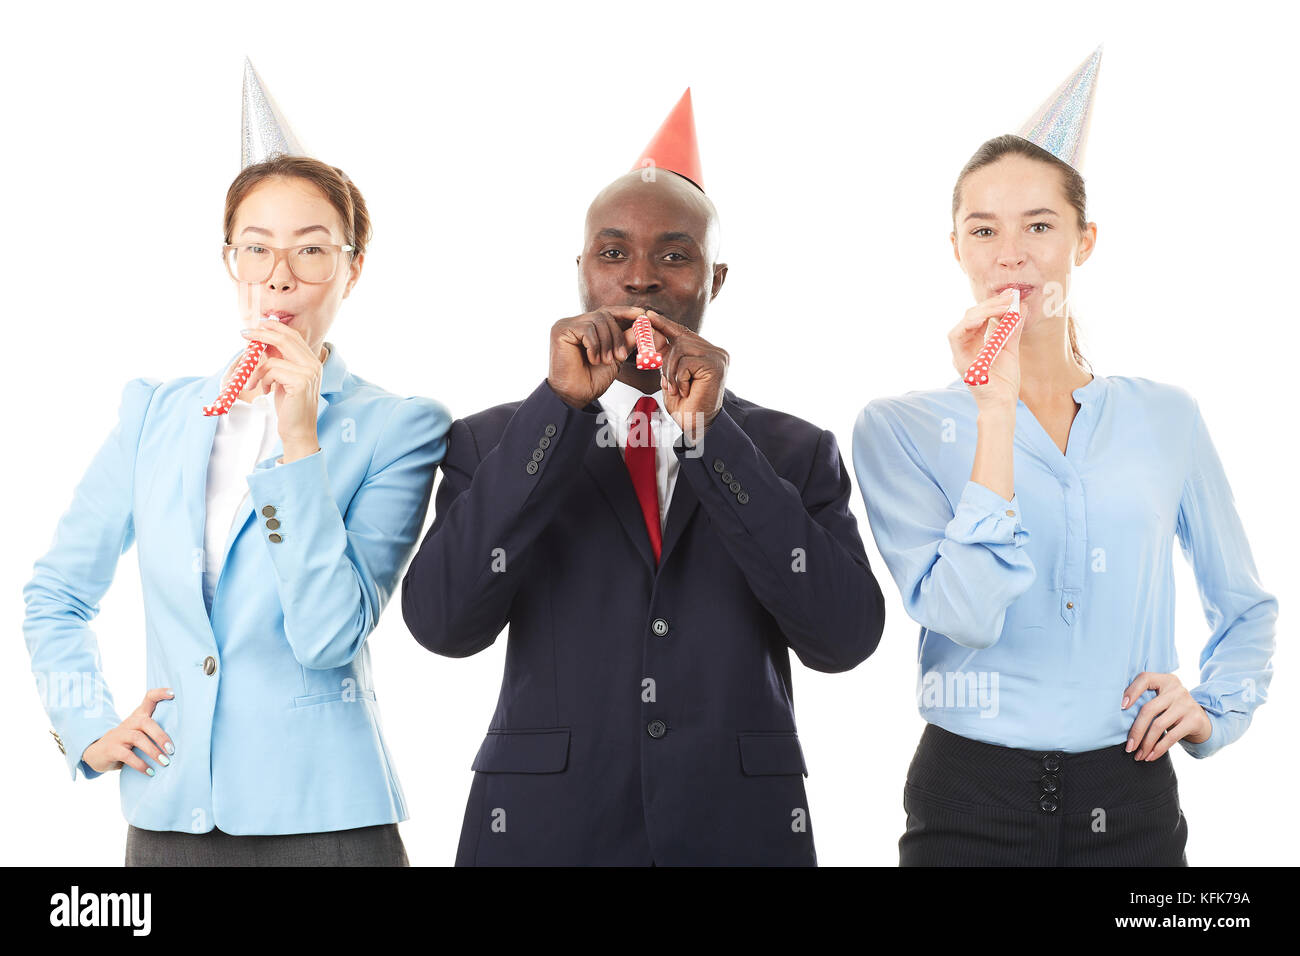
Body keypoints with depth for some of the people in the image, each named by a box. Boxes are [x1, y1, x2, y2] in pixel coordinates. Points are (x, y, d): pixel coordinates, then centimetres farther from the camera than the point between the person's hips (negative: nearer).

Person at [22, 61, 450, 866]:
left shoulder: (396, 429, -5)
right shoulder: (156, 413, 7)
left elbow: (329, 636, -16)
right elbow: (56, 594, 17)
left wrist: (300, 438, -19)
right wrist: (88, 726, 4)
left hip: (321, 820, -3)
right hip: (166, 819, 3)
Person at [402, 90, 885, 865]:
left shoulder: (797, 453, 4)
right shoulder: (494, 443, 3)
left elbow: (845, 638, -9)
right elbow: (443, 624, -11)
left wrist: (711, 434, -14)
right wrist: (561, 406, -14)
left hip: (740, 830, 1)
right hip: (543, 828, -1)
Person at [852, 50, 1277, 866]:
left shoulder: (1165, 417, 4)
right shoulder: (900, 427, -3)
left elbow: (1247, 606, 17)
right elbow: (963, 615, -18)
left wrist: (1214, 708, -1)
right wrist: (996, 409, -18)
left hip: (1130, 801, 2)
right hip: (973, 800, -2)